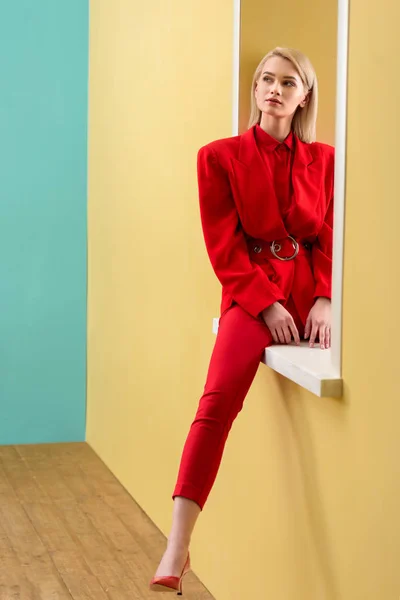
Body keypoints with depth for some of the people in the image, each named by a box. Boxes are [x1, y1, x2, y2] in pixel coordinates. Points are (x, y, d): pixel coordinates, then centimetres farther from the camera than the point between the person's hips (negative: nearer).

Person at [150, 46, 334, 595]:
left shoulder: (322, 159, 12)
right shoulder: (221, 156, 5)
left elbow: (331, 236, 8)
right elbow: (224, 246, -1)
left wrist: (325, 299, -9)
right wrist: (267, 303, -12)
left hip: (310, 294, 4)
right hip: (251, 293, -3)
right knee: (219, 397, -26)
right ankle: (177, 548, -29)